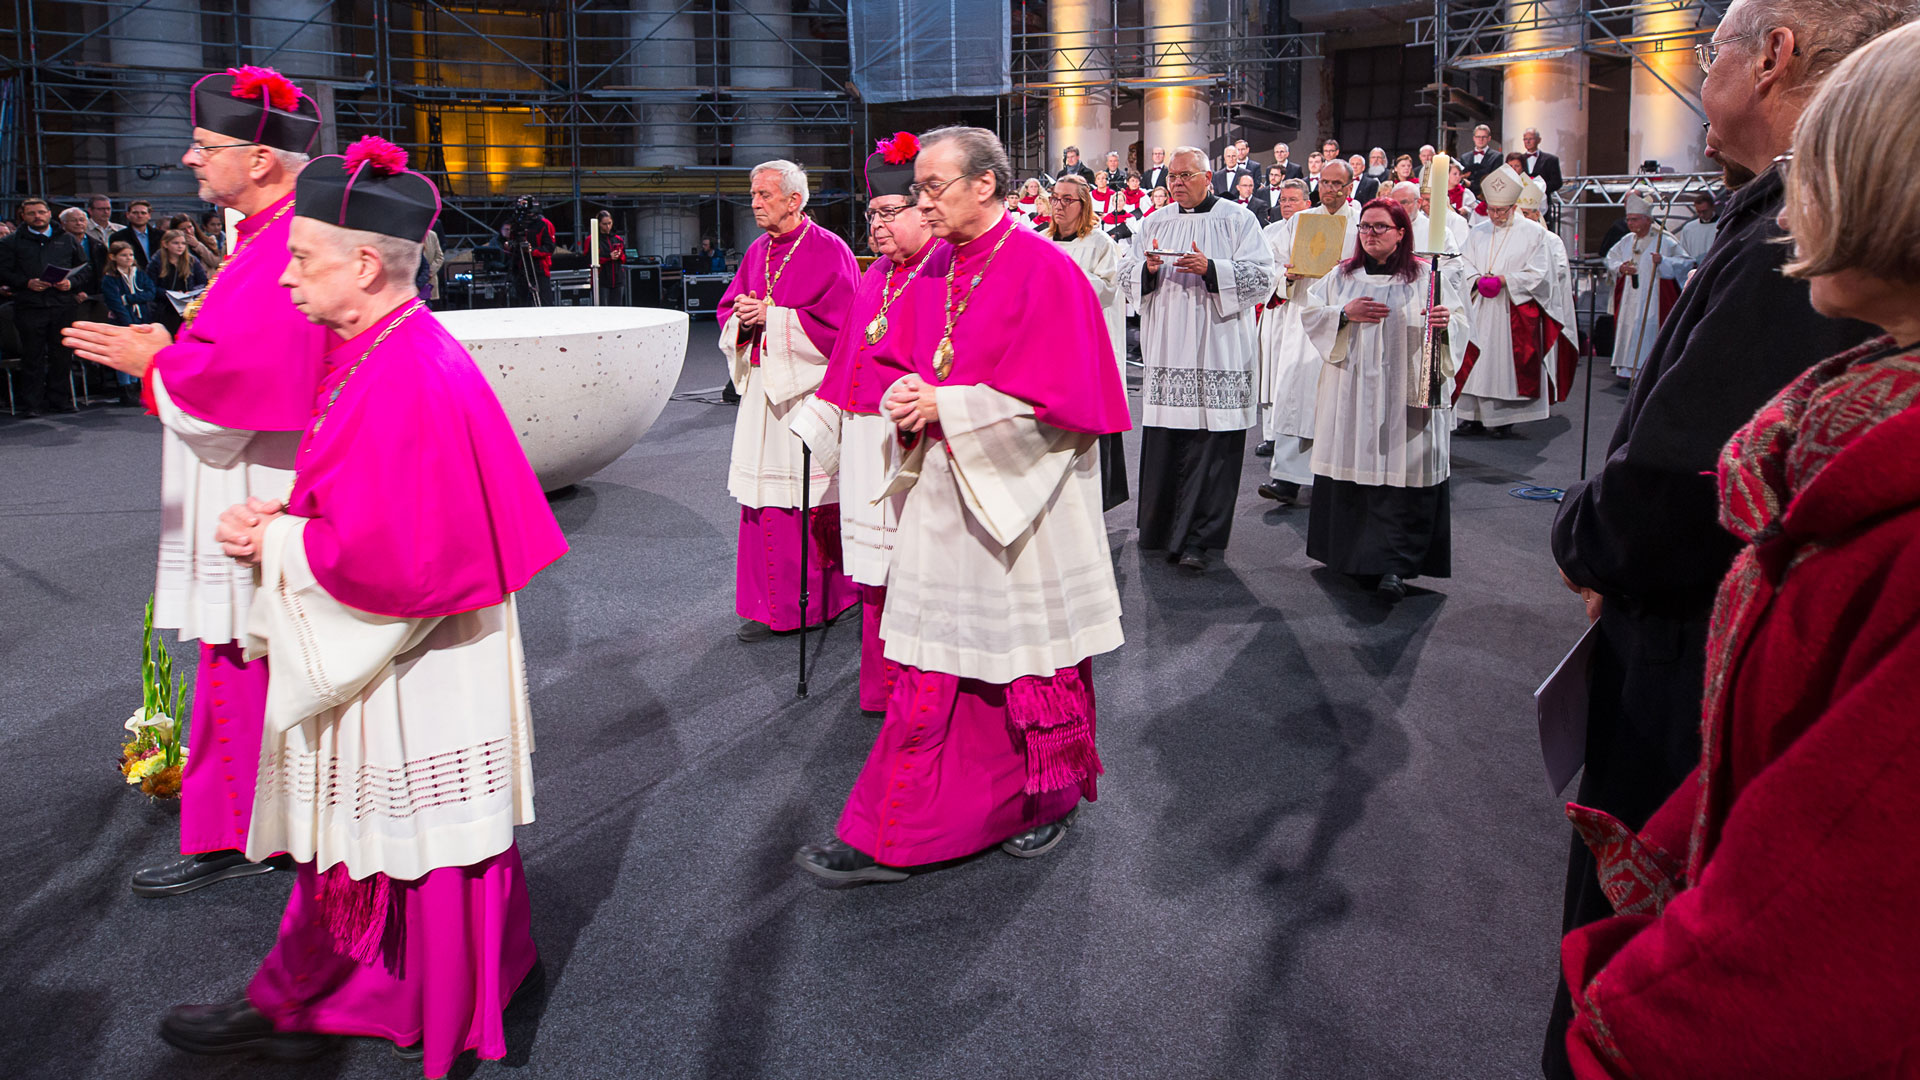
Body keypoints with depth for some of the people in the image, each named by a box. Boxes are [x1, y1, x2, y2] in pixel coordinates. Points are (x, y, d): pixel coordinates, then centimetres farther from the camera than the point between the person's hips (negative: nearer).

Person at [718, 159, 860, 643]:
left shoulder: (829, 250, -7)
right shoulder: (756, 252, 14)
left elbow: (838, 318, -15)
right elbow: (728, 310, 19)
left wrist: (773, 316, -14)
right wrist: (742, 316, -5)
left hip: (809, 391, -6)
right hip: (762, 387, 7)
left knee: (814, 496, -2)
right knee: (764, 501, 8)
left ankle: (823, 599, 10)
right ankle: (770, 606, 18)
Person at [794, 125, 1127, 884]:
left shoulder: (1044, 272, -14)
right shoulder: (934, 274, 9)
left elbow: (1060, 398, -17)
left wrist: (947, 407, -18)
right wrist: (908, 398, -6)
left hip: (1021, 500, -6)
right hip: (944, 495, 6)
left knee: (1032, 655, 8)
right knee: (933, 662, 8)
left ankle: (1050, 803, 30)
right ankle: (892, 838, 15)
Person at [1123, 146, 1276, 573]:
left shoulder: (1237, 219, 4)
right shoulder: (1154, 224, 16)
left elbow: (1262, 277, -4)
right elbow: (1128, 278, 15)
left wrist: (1211, 269, -16)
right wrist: (1148, 269, -7)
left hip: (1216, 355, -3)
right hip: (1166, 352, 4)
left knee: (1210, 445, -7)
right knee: (1163, 441, 3)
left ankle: (1197, 539, -5)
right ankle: (1161, 530, 16)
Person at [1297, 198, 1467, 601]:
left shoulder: (1425, 275, 4)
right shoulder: (1343, 275, 12)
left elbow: (1459, 322, 1)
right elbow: (1308, 312, 10)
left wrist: (1445, 322, -22)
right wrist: (1344, 314, -7)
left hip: (1407, 394, -3)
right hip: (1352, 392, 3)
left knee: (1402, 476, -8)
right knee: (1355, 468, 3)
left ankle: (1394, 566, -9)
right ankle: (1358, 558, 15)